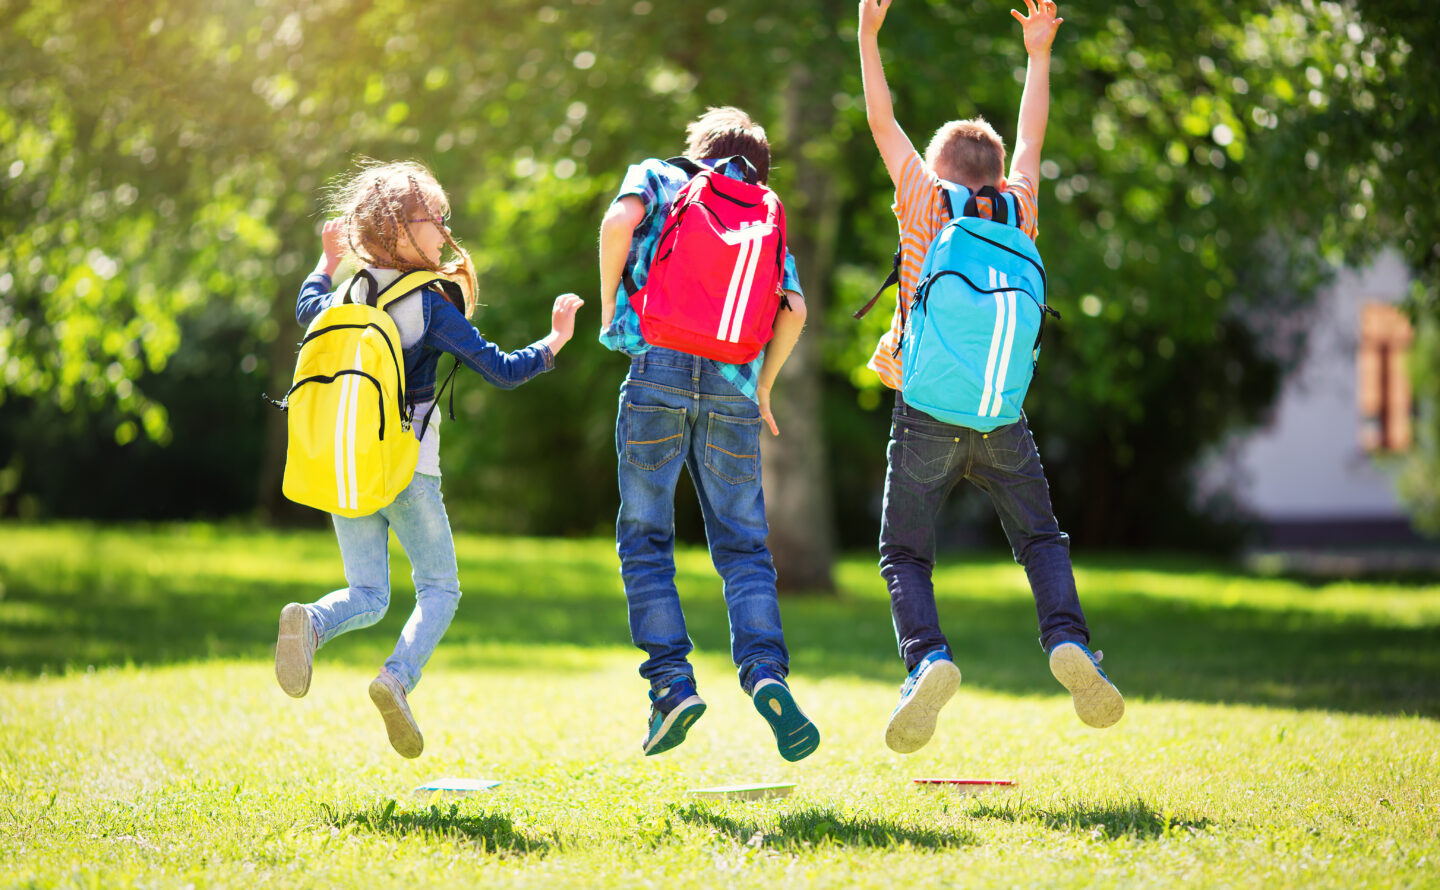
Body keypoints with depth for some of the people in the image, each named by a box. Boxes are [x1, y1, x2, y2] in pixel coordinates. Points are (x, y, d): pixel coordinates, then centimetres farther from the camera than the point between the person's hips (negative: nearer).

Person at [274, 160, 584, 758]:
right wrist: (555, 341, 3)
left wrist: (327, 263, 46)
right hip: (407, 468, -5)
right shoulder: (431, 305, -9)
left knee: (368, 596, 12)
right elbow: (500, 371, -10)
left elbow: (307, 309, 31)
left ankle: (310, 622, -22)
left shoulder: (347, 295, 7)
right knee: (439, 589, 8)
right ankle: (398, 678, -18)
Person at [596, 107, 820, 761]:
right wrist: (763, 387, 19)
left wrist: (608, 307, 4)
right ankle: (764, 671, -18)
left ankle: (672, 682, -6)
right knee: (743, 544, 5)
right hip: (730, 388, 2)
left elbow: (620, 222, -8)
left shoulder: (657, 176, 16)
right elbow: (793, 310, 9)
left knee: (644, 539, 7)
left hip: (661, 367, -2)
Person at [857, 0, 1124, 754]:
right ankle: (1068, 641, -14)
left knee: (903, 553, 5)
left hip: (927, 414, -2)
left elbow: (883, 123, 8)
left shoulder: (927, 204, 3)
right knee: (1041, 540, 13)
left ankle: (926, 656, -21)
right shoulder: (1016, 213, 11)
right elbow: (1030, 140, 26)